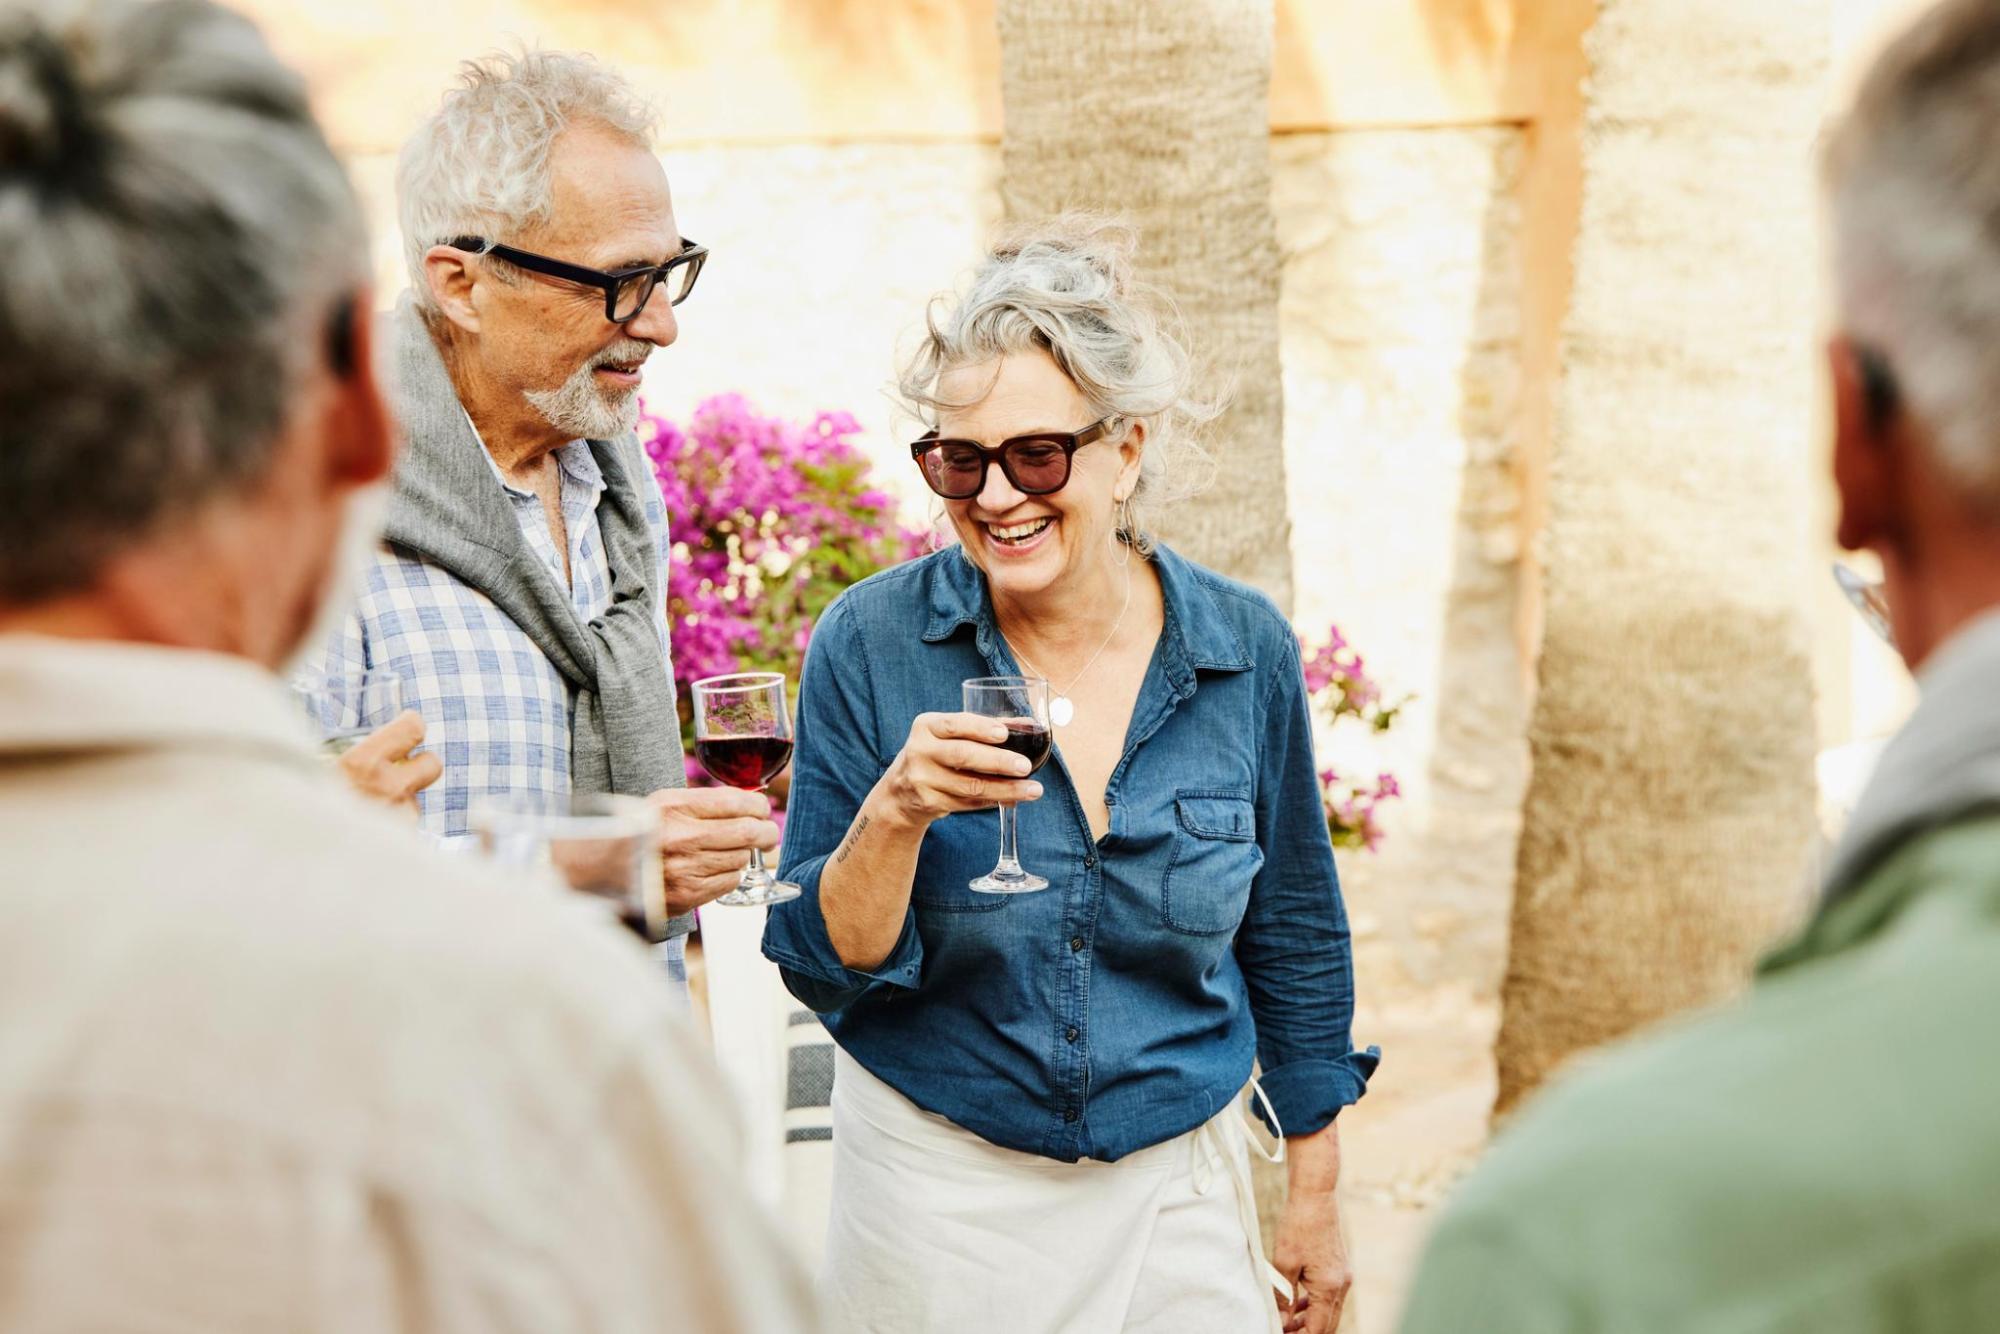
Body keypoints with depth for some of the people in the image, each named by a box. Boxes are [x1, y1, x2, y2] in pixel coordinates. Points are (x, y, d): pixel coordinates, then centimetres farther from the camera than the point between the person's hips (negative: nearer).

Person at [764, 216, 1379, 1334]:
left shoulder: (1243, 651, -7)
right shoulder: (870, 644, -12)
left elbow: (1295, 935, 5)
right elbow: (821, 969, -10)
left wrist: (1317, 1195, 10)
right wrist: (895, 815, -28)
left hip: (1179, 1189, 2)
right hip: (938, 1188, -1)